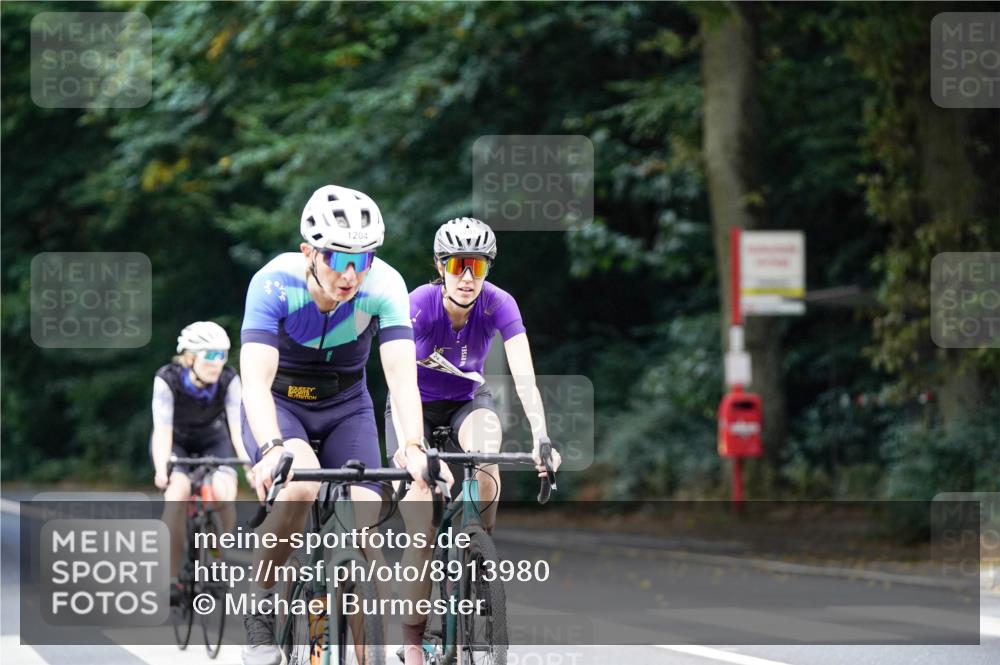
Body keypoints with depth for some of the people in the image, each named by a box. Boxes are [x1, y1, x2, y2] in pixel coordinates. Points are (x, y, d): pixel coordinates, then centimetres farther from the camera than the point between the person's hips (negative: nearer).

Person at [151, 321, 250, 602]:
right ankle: (171, 577, -19)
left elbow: (237, 428, -30)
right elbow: (163, 431, -34)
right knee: (178, 493, -30)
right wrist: (161, 469, -51)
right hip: (177, 443, -1)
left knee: (224, 494, -27)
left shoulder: (229, 380, -25)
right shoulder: (167, 379, -29)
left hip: (213, 441, 1)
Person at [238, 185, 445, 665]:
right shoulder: (274, 284, -30)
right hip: (279, 406, -2)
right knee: (301, 488, -33)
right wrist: (273, 448, -56)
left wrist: (413, 447, -50)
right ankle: (258, 609, -13)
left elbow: (402, 374, -33)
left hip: (345, 407, 2)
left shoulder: (385, 286, -25)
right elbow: (255, 378, -39)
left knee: (366, 526, -15)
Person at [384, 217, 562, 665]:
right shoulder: (419, 305, -28)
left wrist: (541, 439, -46)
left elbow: (524, 376, -31)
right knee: (421, 533, -13)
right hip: (418, 406, -1)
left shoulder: (498, 305, -23)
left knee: (485, 453, -36)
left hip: (467, 400, 1)